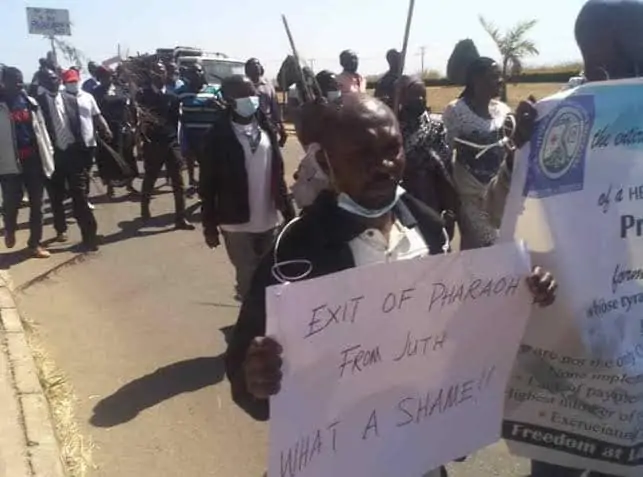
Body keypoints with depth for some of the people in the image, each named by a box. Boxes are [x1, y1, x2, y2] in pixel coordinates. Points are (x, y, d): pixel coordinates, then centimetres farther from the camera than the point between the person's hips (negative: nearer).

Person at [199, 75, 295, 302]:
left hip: (269, 221, 4)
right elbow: (208, 183, -8)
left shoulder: (266, 128, 3)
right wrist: (210, 225, -7)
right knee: (249, 280, 5)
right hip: (237, 224, -4)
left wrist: (288, 211, 6)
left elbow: (278, 174, 8)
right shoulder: (219, 136, -10)